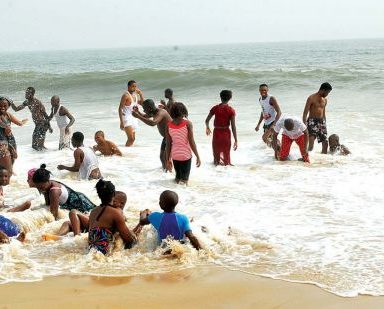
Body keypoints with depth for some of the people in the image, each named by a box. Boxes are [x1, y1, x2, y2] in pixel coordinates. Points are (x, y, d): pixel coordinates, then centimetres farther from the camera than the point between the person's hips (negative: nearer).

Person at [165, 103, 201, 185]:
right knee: (184, 180, 3)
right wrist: (197, 157, -4)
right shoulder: (187, 124, -12)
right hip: (186, 155, -3)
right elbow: (191, 142, -12)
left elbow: (168, 144, -1)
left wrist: (168, 160, 7)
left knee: (177, 177, 20)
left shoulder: (168, 126, -4)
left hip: (175, 155, 3)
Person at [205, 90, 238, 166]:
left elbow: (207, 120, 2)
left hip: (216, 132, 1)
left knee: (216, 152, 17)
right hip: (226, 133, -1)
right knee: (226, 153, 12)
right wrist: (236, 140, -9)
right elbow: (233, 127, -13)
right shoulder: (231, 111, -11)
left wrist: (207, 128, 24)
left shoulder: (215, 108, -6)